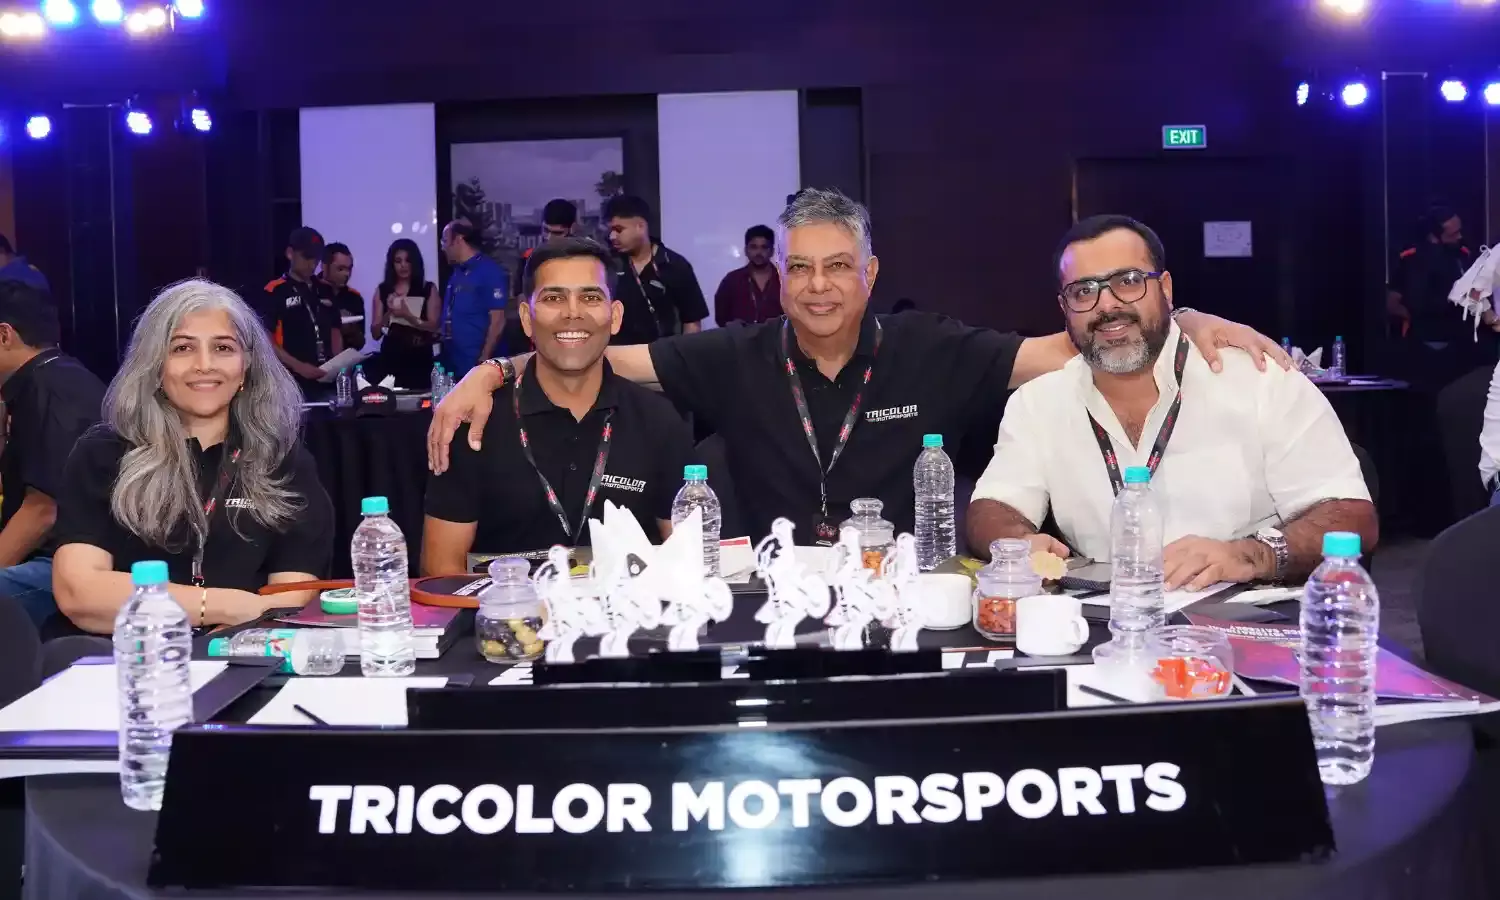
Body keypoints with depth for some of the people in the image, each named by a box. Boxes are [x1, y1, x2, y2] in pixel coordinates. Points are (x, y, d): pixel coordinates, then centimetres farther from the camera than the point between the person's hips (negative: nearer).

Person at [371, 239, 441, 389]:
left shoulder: (428, 289, 2)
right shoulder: (383, 290, 7)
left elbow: (434, 328, -6)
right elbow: (375, 334, 5)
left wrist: (407, 316, -19)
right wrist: (389, 314, -12)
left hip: (419, 360, -1)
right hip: (391, 359, 1)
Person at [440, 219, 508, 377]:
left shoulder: (489, 271, -11)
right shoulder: (457, 272, 13)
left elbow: (497, 320, -16)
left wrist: (483, 361, -19)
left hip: (476, 366, -8)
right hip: (453, 364, 8)